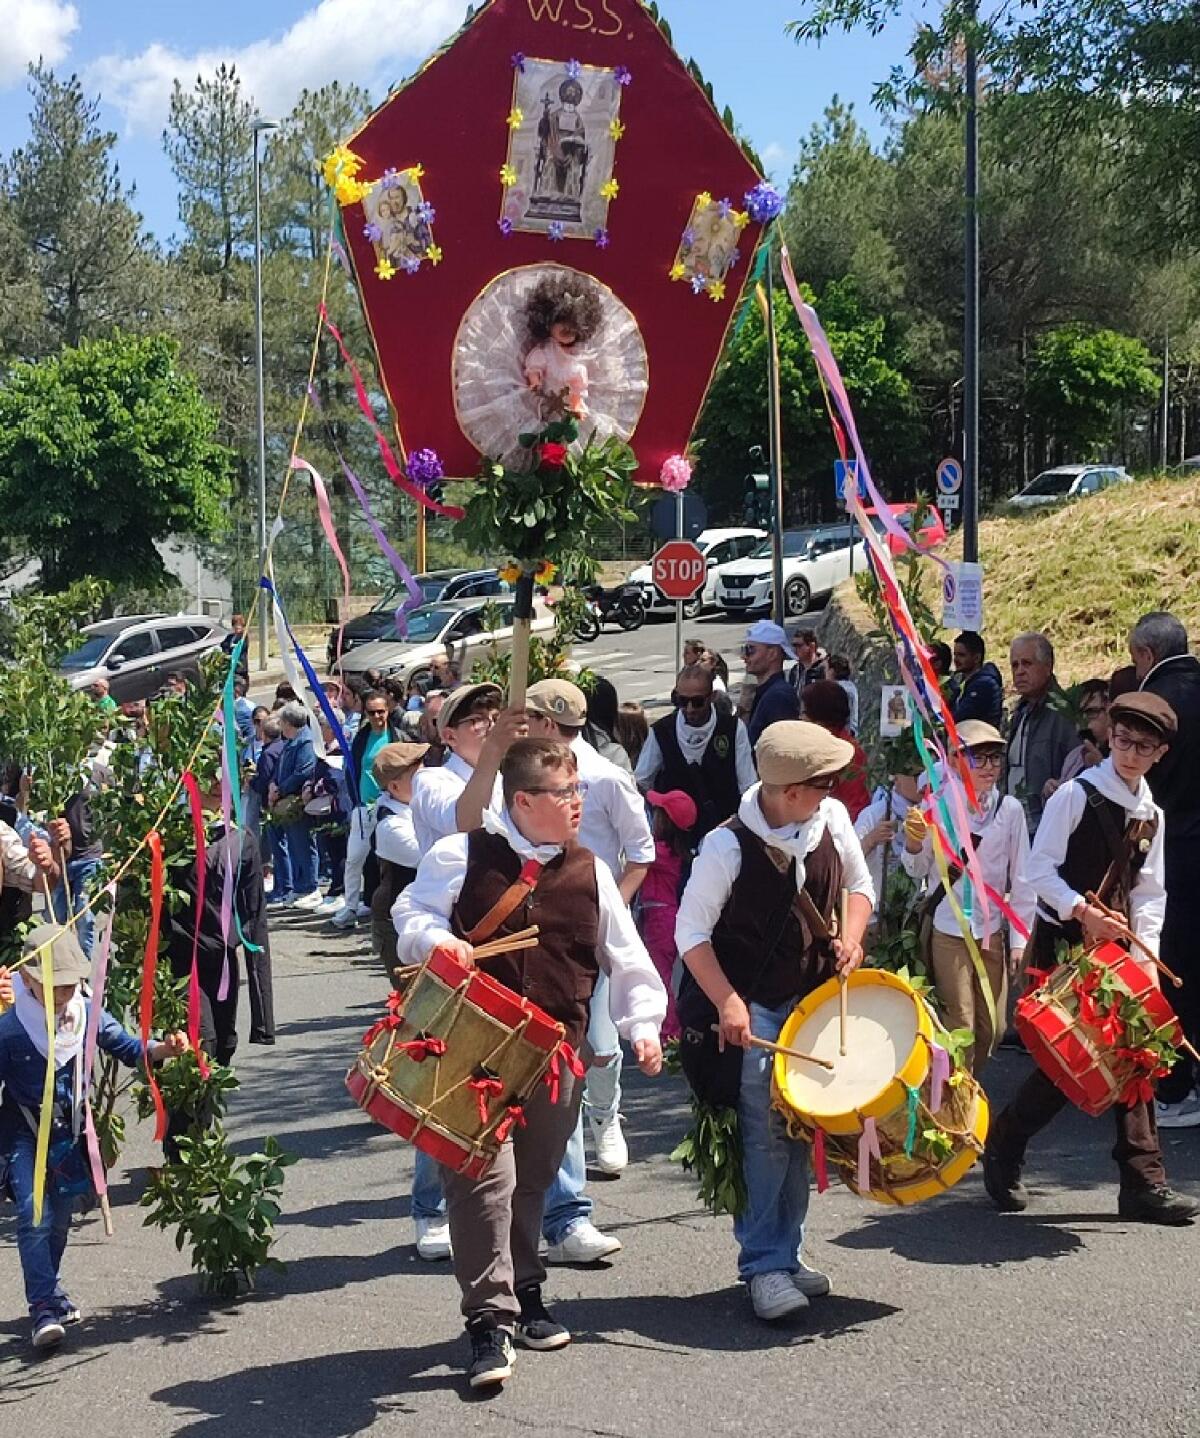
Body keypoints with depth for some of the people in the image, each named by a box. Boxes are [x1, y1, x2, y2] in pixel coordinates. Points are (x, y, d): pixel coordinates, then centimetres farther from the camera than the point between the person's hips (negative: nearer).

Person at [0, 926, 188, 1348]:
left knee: (60, 1216, 13)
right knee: (34, 1214, -16)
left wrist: (165, 1048, -17)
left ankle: (48, 1292, 33)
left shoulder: (87, 1014, -10)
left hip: (67, 1129, 4)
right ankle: (45, 1306, -14)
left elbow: (128, 1050, 0)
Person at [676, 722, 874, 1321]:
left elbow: (859, 884, 14)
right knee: (766, 1133, -8)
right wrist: (727, 1002, -21)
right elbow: (692, 931, -12)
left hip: (815, 997, 6)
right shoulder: (728, 846, -19)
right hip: (753, 1006, -5)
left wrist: (850, 937, -5)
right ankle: (765, 1265, 0)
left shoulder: (831, 818, -3)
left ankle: (786, 1254, 21)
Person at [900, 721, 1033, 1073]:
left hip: (992, 932, 2)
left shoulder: (1010, 810, -5)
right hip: (948, 932, -2)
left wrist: (1019, 938, 1)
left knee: (993, 1029, 11)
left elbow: (1021, 878, 1)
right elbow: (918, 871, 1)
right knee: (959, 1029, 1)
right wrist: (913, 843, -19)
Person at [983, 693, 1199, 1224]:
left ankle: (1143, 1182, 5)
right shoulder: (1077, 795, -10)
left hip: (1114, 946, 6)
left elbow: (1148, 892, 11)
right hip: (1062, 941, -6)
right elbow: (1039, 869, -13)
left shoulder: (1151, 816, 10)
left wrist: (1146, 953, -1)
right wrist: (1082, 911, -23)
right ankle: (1004, 1148, 15)